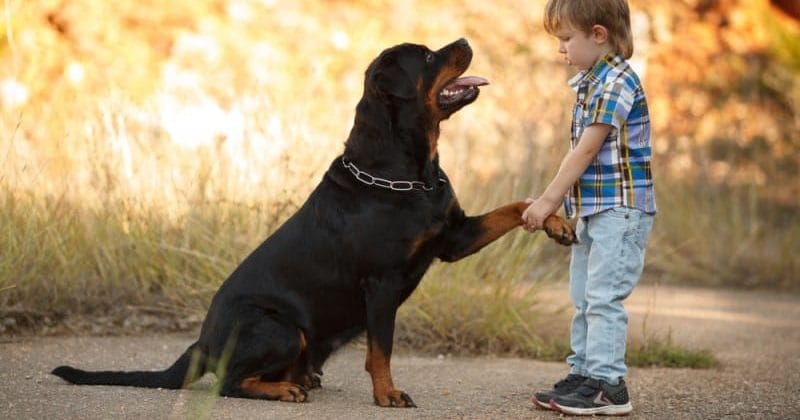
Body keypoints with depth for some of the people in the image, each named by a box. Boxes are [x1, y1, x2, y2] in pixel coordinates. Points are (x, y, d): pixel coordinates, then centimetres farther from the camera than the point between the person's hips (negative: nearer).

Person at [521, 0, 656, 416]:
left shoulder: (617, 82, -16)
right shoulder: (590, 83, 13)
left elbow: (587, 150, -18)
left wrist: (548, 200, -15)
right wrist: (557, 203, 13)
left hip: (621, 209, -10)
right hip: (592, 210, 10)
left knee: (604, 297, -10)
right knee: (584, 298, 13)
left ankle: (608, 385, -7)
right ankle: (583, 374, 20)